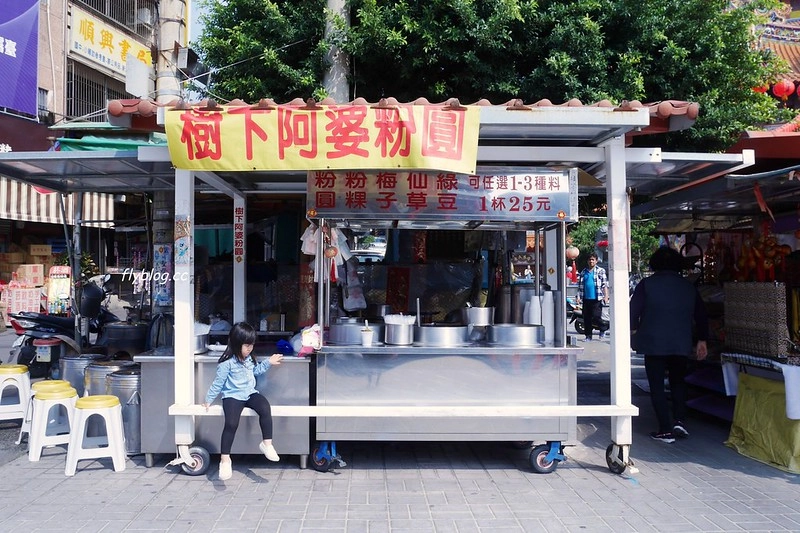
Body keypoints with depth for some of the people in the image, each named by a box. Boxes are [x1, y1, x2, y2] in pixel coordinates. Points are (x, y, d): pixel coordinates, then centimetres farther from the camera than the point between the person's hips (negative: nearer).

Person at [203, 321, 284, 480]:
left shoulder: (249, 358, 8)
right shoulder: (227, 363, -13)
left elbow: (256, 370, 29)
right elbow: (218, 383, -5)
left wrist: (268, 362, 18)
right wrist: (208, 400, 2)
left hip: (250, 394, 5)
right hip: (232, 396, -5)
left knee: (265, 409, -25)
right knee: (231, 423, -27)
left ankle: (267, 443, -16)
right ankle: (225, 459, -17)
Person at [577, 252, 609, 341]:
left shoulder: (601, 271, 4)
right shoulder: (583, 272, 14)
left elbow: (605, 285, 0)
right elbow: (580, 285, 15)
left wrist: (606, 296, -9)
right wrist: (579, 296, 6)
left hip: (597, 299, -4)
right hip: (586, 298, 4)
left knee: (595, 317, -11)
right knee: (586, 318, 5)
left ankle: (603, 328, 17)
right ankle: (588, 336, 14)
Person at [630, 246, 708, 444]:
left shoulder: (646, 284, -6)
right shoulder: (688, 286, 7)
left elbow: (633, 311, -7)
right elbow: (701, 314, 13)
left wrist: (633, 329, 11)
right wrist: (702, 340, 22)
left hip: (653, 343, -3)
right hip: (681, 344, 4)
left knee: (657, 386, 4)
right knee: (678, 381, 21)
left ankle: (665, 430, 3)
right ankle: (679, 420, 8)